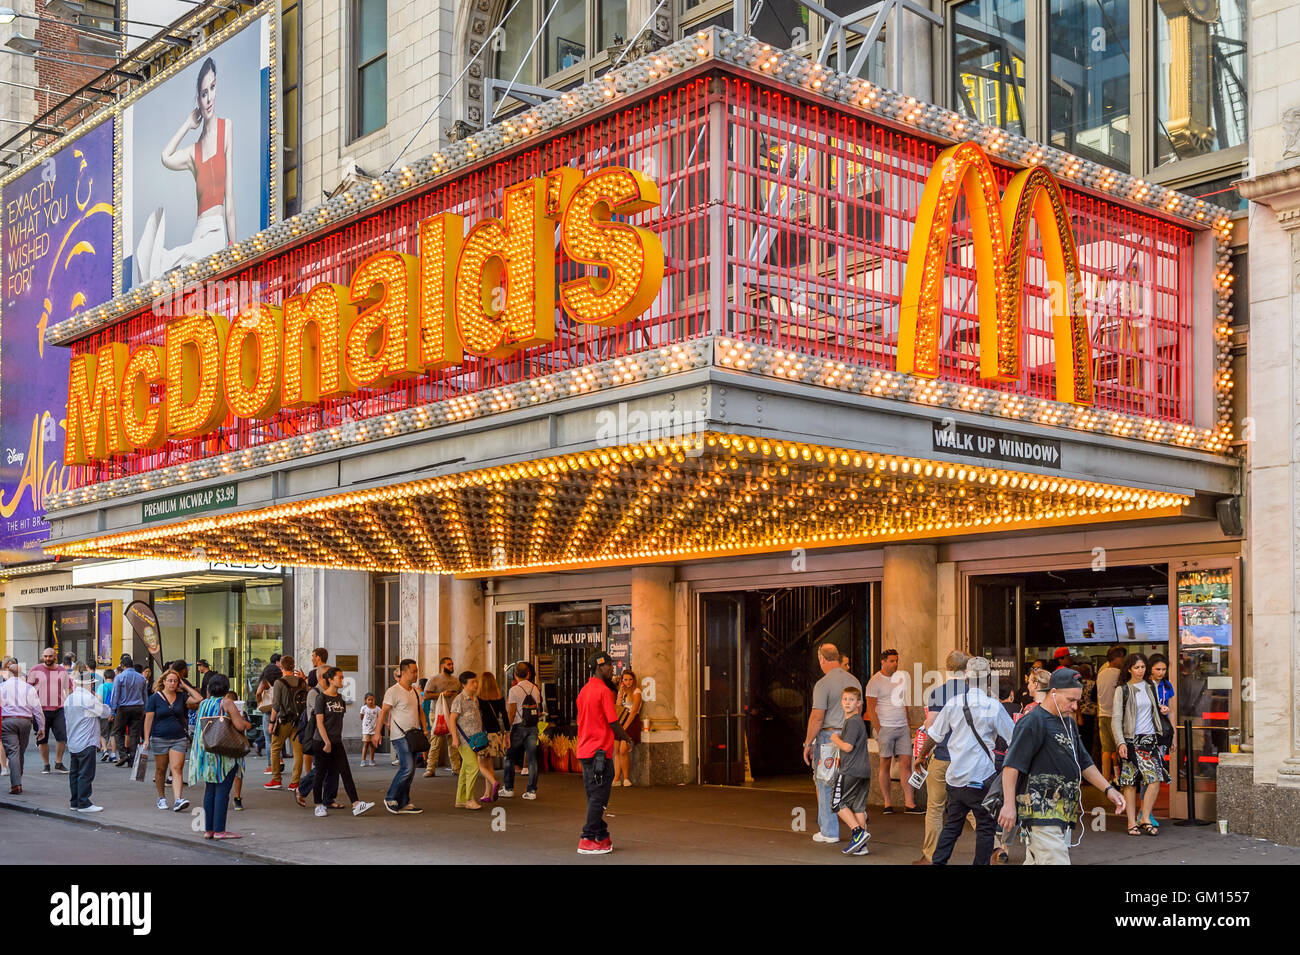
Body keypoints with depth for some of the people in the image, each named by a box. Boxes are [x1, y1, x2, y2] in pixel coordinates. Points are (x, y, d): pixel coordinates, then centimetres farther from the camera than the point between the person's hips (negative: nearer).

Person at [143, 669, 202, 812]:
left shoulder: (181, 696, 7)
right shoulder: (154, 698, 0)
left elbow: (199, 699, -3)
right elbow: (148, 719, -1)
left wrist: (185, 686, 1)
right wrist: (146, 739, -7)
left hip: (179, 739, 1)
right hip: (160, 739, -1)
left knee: (176, 769, -10)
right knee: (161, 770, 9)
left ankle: (177, 800, -20)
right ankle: (161, 798, 26)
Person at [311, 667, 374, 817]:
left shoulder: (340, 698, 11)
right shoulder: (321, 698, -9)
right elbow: (319, 722, -13)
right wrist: (327, 742, -16)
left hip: (337, 743, 6)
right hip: (322, 742, -6)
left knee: (346, 772, -2)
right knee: (321, 774, 4)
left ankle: (356, 805, -9)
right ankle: (319, 805, 16)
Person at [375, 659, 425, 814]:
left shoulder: (415, 691, 14)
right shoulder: (393, 691, -10)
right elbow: (384, 712, -11)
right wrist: (377, 732, -15)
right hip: (400, 736, -8)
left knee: (409, 770, 8)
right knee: (407, 768, -14)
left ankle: (403, 803, 14)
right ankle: (390, 798, 0)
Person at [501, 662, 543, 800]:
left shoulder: (514, 690, -9)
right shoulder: (536, 689, 7)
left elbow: (511, 712, -10)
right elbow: (539, 709, 10)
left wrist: (508, 728, -2)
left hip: (519, 726, -4)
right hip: (533, 727, 4)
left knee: (510, 758, 9)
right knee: (532, 759, 5)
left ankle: (509, 789, 13)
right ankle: (532, 791, 3)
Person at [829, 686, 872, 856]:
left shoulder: (853, 722, -14)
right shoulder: (858, 721, 17)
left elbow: (848, 747, -20)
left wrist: (836, 739, -4)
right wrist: (839, 743, 19)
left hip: (851, 771, -9)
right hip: (864, 771, 9)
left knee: (837, 802, -2)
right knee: (857, 805, 10)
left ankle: (858, 832, -11)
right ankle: (861, 845, 9)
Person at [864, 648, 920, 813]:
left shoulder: (901, 676, 13)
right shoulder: (875, 681, -5)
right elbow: (870, 708, -7)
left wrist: (908, 724, 15)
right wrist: (878, 731, -13)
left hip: (902, 727, 5)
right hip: (885, 727, -5)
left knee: (906, 763, -1)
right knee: (886, 765, 0)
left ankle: (909, 803, -2)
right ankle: (887, 803, 6)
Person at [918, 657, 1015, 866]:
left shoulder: (952, 704, 2)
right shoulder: (993, 707, -10)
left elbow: (934, 734, 11)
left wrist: (922, 756, 27)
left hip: (954, 776, 5)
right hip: (981, 777, -5)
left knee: (951, 825, 13)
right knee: (986, 827, 7)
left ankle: (938, 861, 11)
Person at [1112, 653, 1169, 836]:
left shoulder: (1150, 687, 14)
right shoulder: (1123, 690, 0)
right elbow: (1116, 719, -4)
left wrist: (1163, 710, 9)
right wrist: (1120, 742, -13)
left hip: (1150, 739, 4)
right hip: (1131, 740, -4)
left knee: (1155, 778, -10)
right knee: (1130, 782, -3)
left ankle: (1145, 818, -2)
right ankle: (1132, 822, 3)